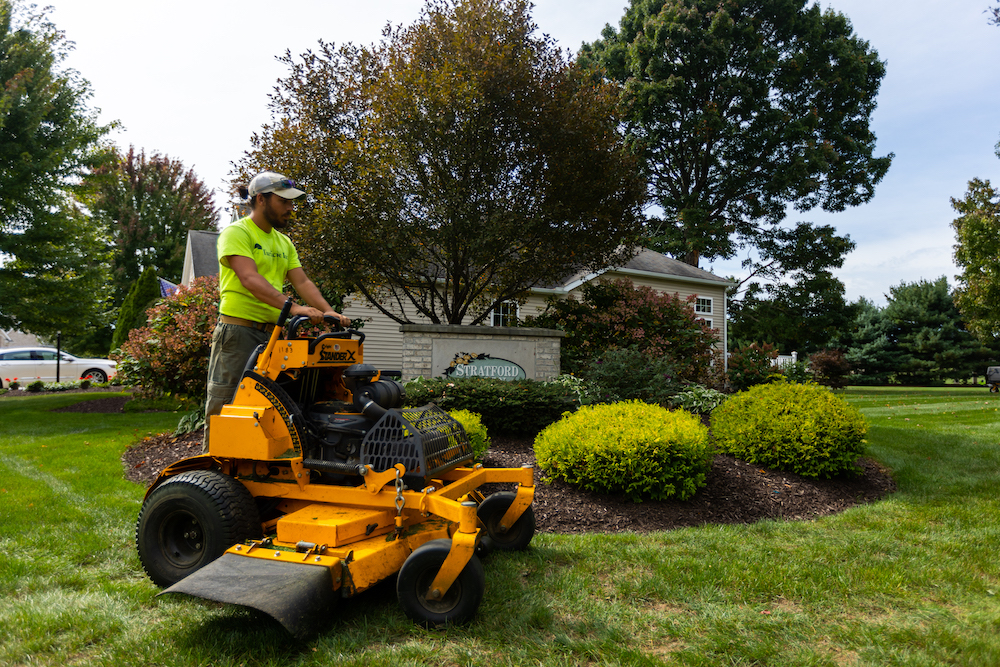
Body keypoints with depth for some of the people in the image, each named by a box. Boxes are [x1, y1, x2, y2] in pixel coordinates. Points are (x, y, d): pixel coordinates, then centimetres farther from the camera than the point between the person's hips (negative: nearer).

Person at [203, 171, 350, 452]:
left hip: (273, 333, 7)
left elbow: (302, 282, 10)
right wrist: (293, 307, -32)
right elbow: (250, 279, -20)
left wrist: (329, 311, -8)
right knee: (224, 407, -3)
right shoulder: (236, 233, -4)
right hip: (239, 330, -7)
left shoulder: (284, 242, 20)